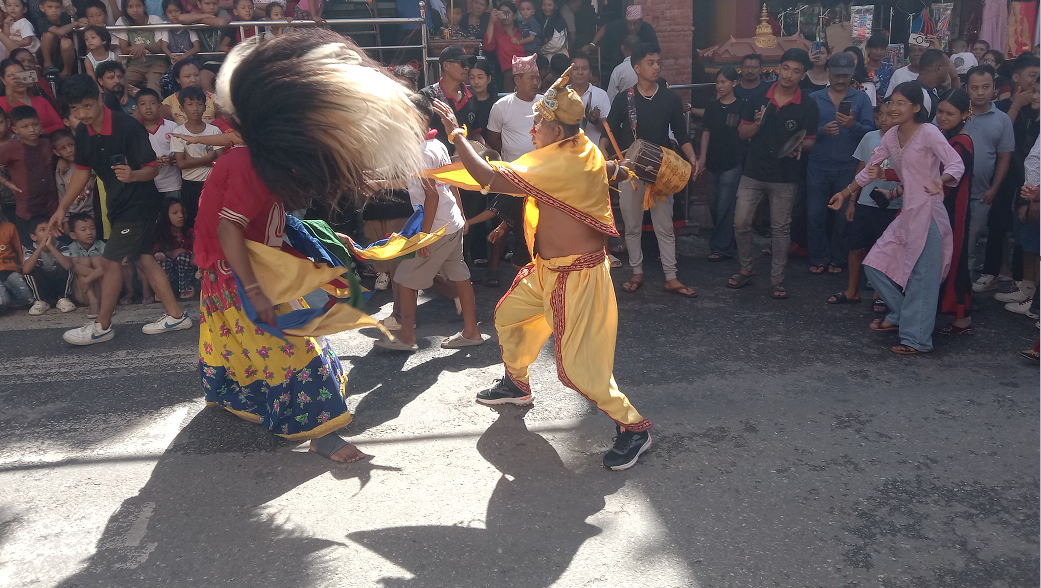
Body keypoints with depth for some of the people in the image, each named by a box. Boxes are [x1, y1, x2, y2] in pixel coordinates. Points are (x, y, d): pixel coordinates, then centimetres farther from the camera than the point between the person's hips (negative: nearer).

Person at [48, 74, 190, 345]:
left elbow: (152, 169, -18)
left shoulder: (128, 127, -21)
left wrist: (132, 175, -41)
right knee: (141, 258, 11)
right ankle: (176, 315, 19)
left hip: (138, 203, -8)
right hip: (118, 202, 8)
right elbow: (83, 170, 12)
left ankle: (102, 326, 12)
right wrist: (62, 208, 10)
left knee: (110, 262, -3)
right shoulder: (83, 132, 1)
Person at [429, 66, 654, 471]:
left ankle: (634, 428, 9)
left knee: (578, 365, -6)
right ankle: (516, 384, 47)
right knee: (508, 315, 24)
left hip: (574, 276, -10)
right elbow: (614, 170, 19)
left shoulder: (555, 164, -29)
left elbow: (488, 176, -29)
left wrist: (455, 132, -20)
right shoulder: (585, 149, -1)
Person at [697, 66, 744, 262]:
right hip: (712, 163, 5)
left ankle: (721, 247, 4)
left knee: (724, 207, -5)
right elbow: (706, 132, 10)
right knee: (714, 206, 10)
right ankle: (729, 242, 25)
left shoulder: (741, 106, -5)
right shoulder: (712, 106, 8)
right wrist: (702, 157, 3)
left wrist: (743, 159, -5)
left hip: (732, 164, -5)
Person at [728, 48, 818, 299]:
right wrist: (757, 124, -15)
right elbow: (742, 132, 5)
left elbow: (810, 141, 1)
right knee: (740, 223, 2)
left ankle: (777, 278, 19)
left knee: (781, 229, 7)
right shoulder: (759, 97, 1)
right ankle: (747, 269, 23)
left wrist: (799, 146, -21)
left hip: (785, 177, -2)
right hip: (753, 173, 2)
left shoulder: (808, 105, -3)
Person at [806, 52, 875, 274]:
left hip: (848, 168, 0)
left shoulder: (861, 99, 5)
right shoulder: (814, 98, 5)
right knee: (815, 215, 2)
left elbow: (870, 131, -6)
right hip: (818, 167, 0)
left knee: (844, 217, 7)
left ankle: (837, 259, 23)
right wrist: (822, 131, -22)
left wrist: (853, 125, -25)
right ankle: (819, 258, 18)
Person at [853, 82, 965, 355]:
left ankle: (917, 338, 3)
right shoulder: (891, 136, 10)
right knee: (875, 265, 7)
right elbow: (871, 169, 16)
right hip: (907, 212, 8)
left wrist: (941, 180, -41)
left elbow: (956, 164, -22)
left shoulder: (929, 133, -11)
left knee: (921, 276, -5)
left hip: (928, 212, -8)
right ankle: (901, 316, 24)